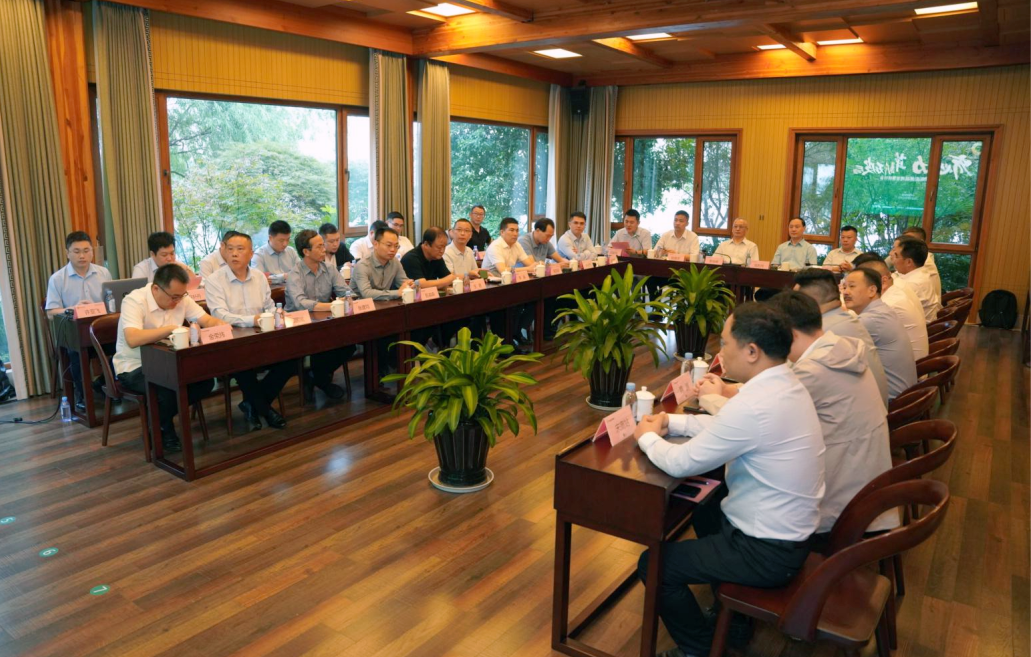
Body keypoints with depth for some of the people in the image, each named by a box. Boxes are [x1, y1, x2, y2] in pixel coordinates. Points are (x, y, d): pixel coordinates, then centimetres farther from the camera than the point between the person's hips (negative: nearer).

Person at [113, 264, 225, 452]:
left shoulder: (181, 299, -4)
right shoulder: (134, 301, -22)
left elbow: (208, 320, -4)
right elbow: (133, 339, -37)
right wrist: (171, 329, -37)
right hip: (134, 368, -6)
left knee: (205, 380, -14)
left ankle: (161, 418, 7)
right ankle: (164, 431, -2)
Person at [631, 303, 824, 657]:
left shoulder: (755, 405, -32)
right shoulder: (785, 385, -2)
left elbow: (681, 463, -22)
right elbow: (724, 426, 13)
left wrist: (647, 437, -4)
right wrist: (671, 422, 4)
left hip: (768, 552, -9)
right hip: (788, 531, 9)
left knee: (653, 564, 0)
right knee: (705, 509, 32)